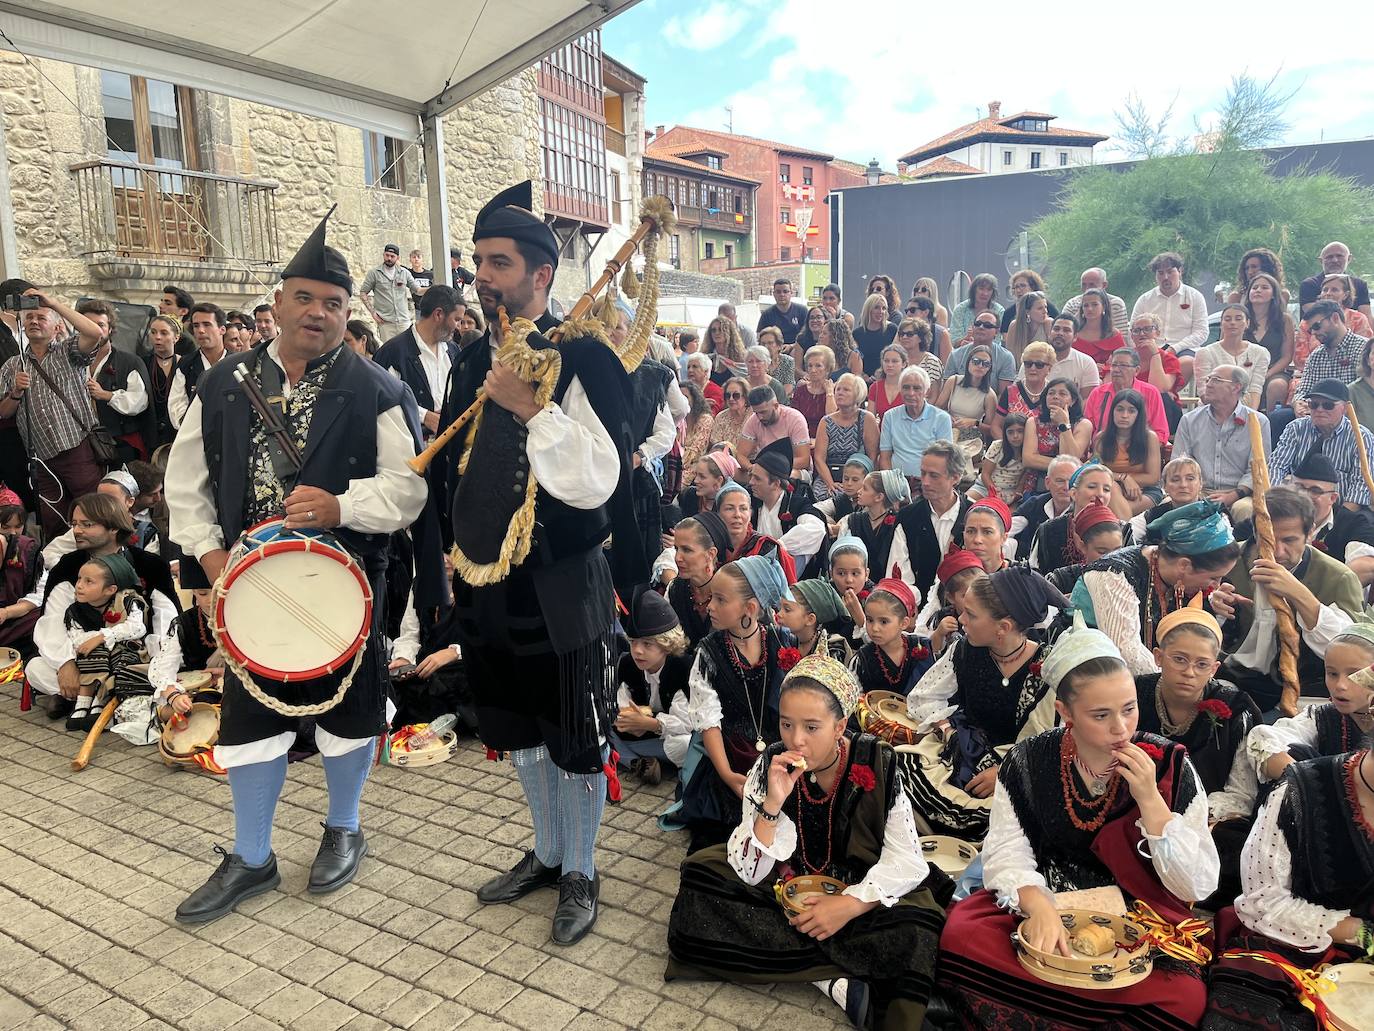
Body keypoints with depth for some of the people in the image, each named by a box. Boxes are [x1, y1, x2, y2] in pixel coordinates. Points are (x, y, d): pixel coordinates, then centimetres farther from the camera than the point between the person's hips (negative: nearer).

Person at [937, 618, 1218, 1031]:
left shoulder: (1169, 766, -7)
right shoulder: (1028, 762, -6)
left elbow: (1199, 886, -8)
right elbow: (1006, 853, -9)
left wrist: (1150, 800, -21)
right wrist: (1039, 906, -29)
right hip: (1045, 907, 1)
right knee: (959, 937, -26)